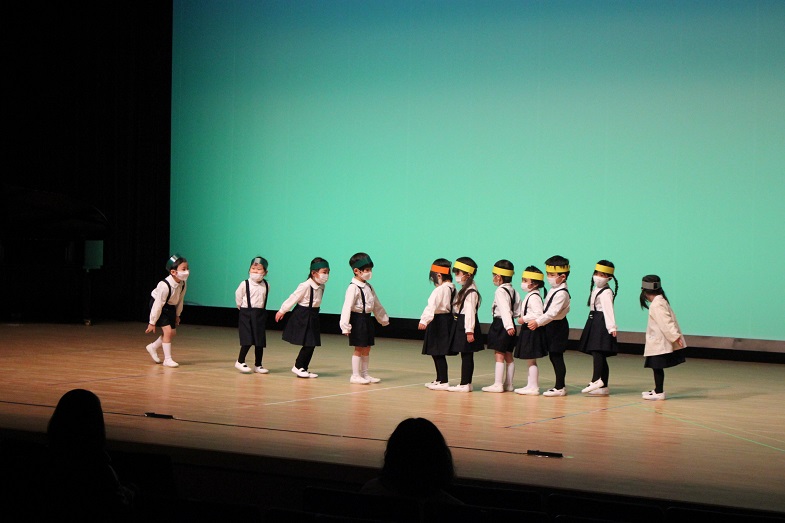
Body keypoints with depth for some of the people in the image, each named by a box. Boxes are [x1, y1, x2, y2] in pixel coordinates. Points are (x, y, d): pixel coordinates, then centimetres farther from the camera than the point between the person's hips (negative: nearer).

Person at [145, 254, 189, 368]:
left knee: (173, 332, 11)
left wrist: (177, 315, 13)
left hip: (170, 307, 8)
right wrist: (152, 323, -20)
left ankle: (153, 347, 32)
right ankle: (167, 359, -6)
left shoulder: (182, 284, -14)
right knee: (167, 330, -16)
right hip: (158, 305, -8)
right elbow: (158, 304, -27)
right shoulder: (164, 285, -34)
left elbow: (180, 300, 2)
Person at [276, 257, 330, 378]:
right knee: (308, 345, -7)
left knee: (312, 345, 7)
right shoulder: (305, 286, -20)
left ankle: (304, 368, 18)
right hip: (302, 317, -8)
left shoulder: (321, 286, 3)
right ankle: (298, 367, 8)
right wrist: (282, 311, -2)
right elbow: (293, 298, -11)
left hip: (312, 317, 8)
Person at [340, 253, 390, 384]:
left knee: (367, 348, 11)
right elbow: (347, 307, -21)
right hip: (358, 319, -8)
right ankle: (355, 375, 5)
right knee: (359, 348, -3)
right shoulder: (353, 288, -15)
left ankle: (364, 374, 20)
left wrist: (383, 318, 27)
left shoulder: (368, 287, 10)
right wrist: (345, 326, -27)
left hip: (367, 319, 8)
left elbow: (377, 305, 22)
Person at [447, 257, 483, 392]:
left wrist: (469, 331, -24)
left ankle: (465, 384, -2)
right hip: (460, 324, 10)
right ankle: (466, 383, 18)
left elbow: (470, 312, -21)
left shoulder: (471, 292, -17)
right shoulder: (465, 290, 15)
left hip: (466, 325, -10)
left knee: (466, 355, -5)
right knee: (466, 356, 13)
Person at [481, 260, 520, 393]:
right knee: (508, 356, 13)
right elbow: (518, 312, 11)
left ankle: (497, 384, -5)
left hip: (500, 325, -9)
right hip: (509, 325, 9)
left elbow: (505, 310, -26)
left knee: (499, 355, -6)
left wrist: (509, 326, -33)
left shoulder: (500, 291, -15)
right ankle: (508, 384, 18)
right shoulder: (514, 291, 11)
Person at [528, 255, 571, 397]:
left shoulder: (561, 293, -19)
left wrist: (538, 322, -28)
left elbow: (552, 312, -27)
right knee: (553, 356, 14)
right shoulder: (553, 290, 12)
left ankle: (559, 388, 1)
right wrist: (538, 321, 10)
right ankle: (560, 385, 23)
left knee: (556, 356, -5)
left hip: (558, 326, -10)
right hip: (551, 325, 10)